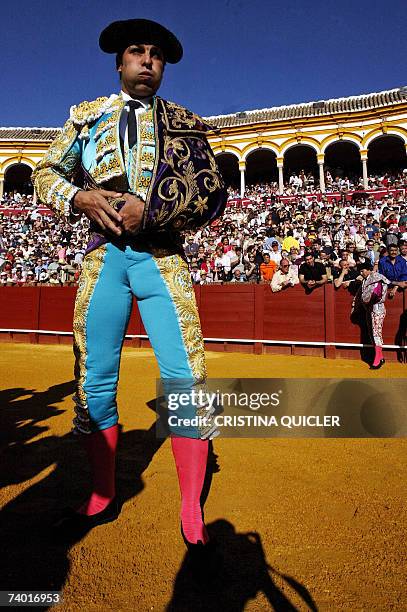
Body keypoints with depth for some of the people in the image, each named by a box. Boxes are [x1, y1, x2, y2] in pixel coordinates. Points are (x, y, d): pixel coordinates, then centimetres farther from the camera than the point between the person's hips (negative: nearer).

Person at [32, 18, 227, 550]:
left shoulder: (186, 123, 13)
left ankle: (192, 511, 7)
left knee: (186, 378, -11)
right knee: (94, 382, 4)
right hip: (103, 255, 2)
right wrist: (81, 198, -8)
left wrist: (149, 210, -14)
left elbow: (214, 194, 1)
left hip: (162, 257, -2)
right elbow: (46, 173, 15)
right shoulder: (86, 115, 18)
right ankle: (102, 499, 23)